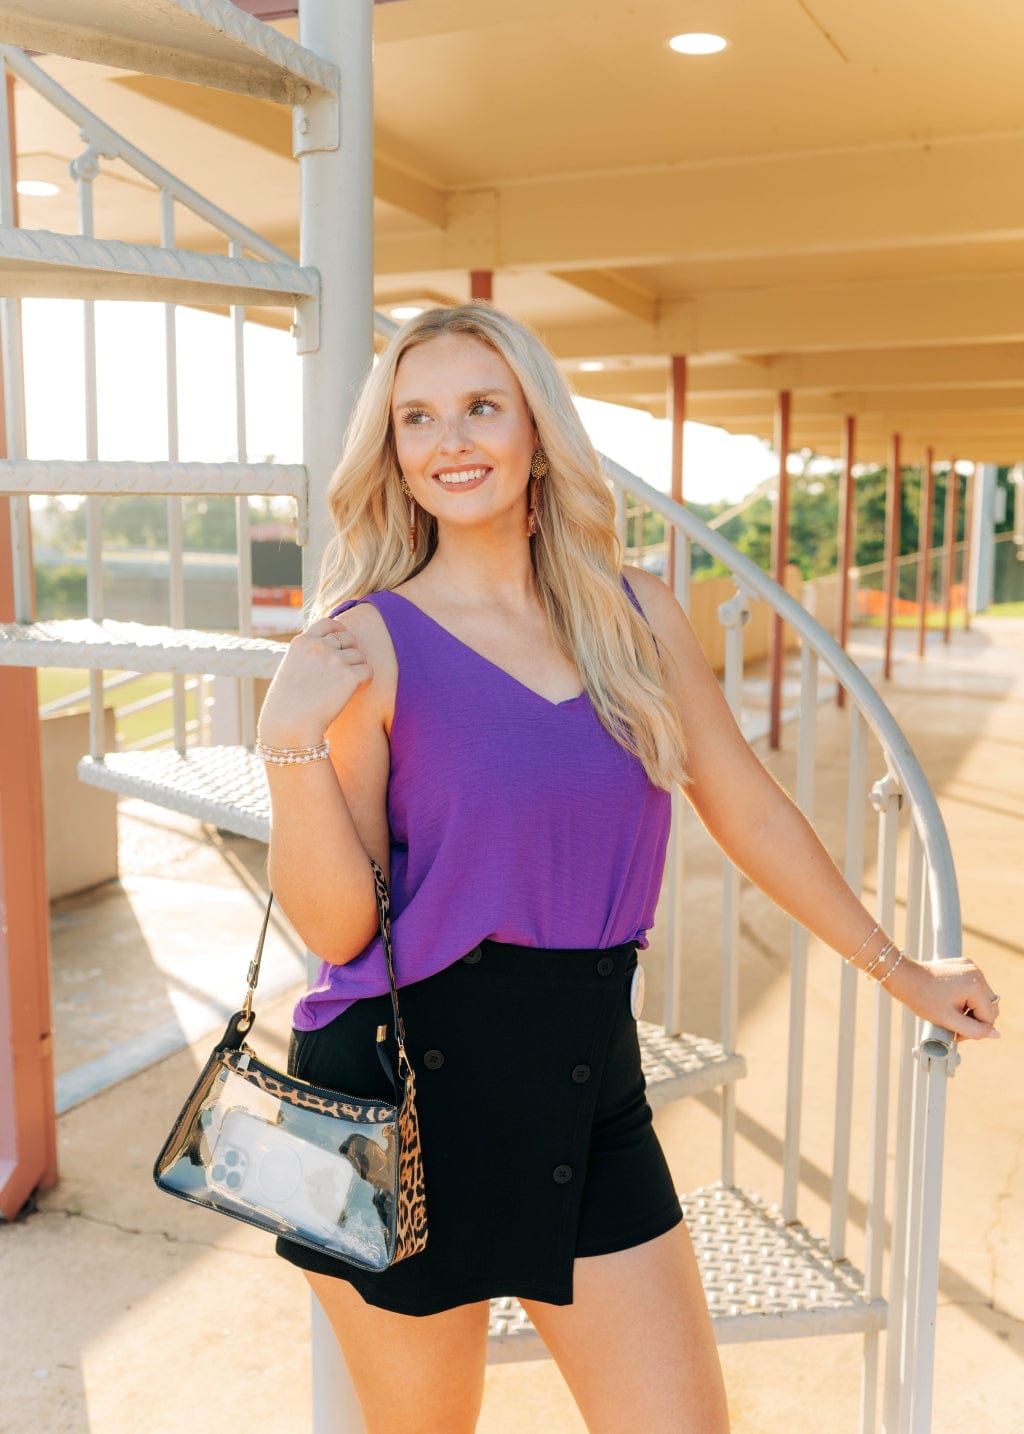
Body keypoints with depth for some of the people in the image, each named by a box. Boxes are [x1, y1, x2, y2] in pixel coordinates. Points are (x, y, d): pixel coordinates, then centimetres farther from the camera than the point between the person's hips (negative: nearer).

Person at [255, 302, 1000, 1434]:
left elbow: (747, 810, 11)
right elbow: (336, 928, -12)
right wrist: (293, 740, -26)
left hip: (590, 1095, 4)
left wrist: (898, 970, 19)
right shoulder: (369, 642, -11)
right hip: (405, 1095, -3)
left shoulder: (636, 618, 1)